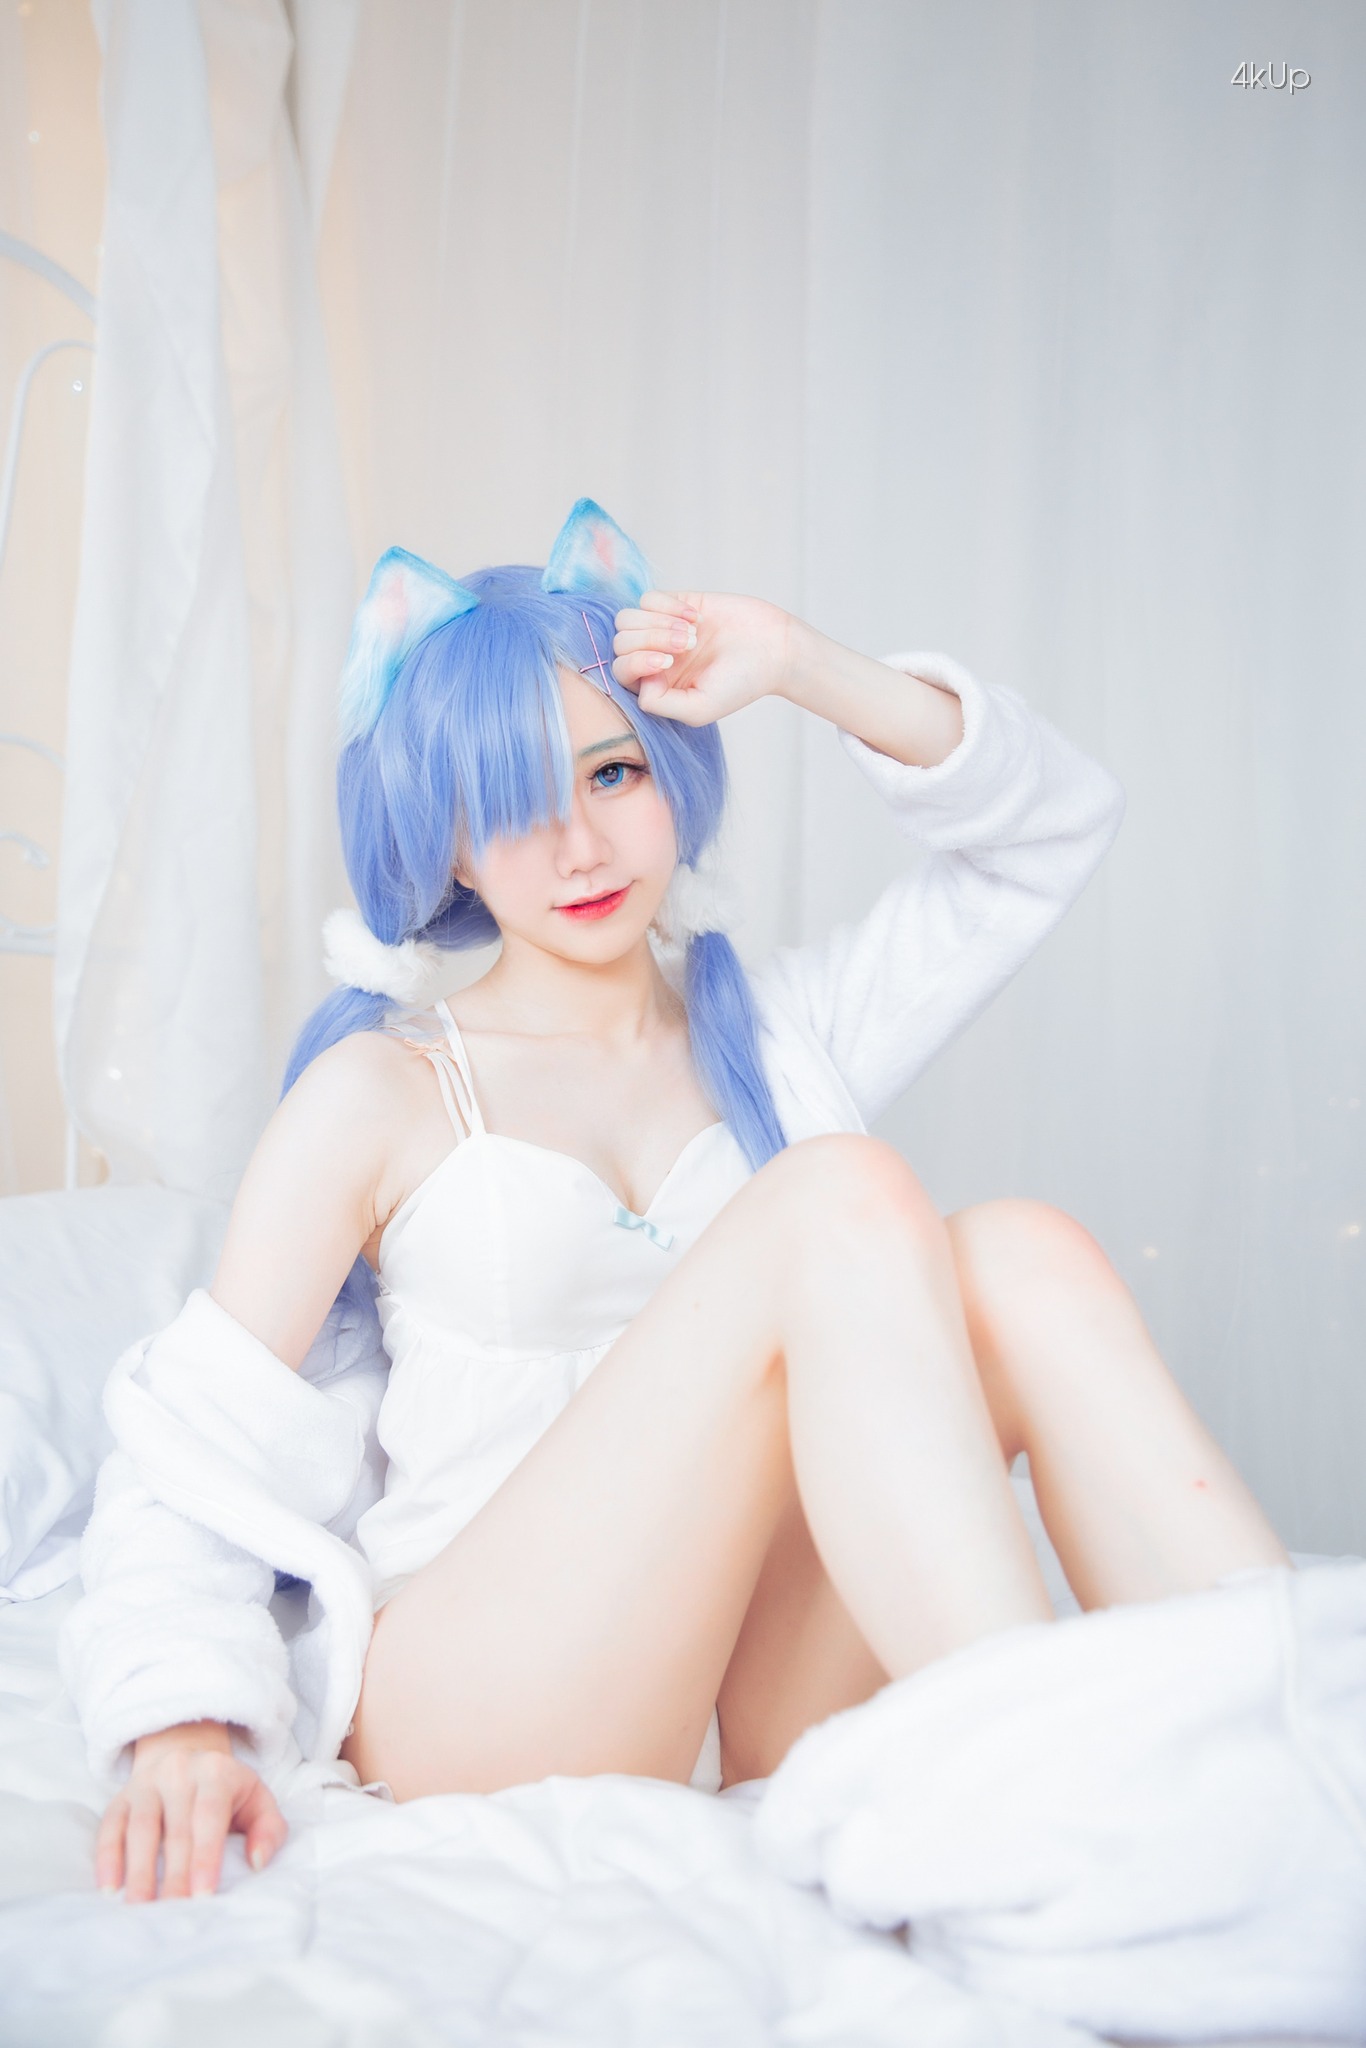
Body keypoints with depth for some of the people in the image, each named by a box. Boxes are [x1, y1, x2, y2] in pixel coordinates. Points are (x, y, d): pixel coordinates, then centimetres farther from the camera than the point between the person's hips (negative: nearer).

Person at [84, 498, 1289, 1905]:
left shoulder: (772, 1035, 16)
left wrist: (803, 668, 2)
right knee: (842, 1200, -26)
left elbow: (1056, 826, 14)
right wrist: (182, 1727, -16)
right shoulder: (380, 1092, 5)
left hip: (761, 1718, 4)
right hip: (482, 1722, -4)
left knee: (1021, 1257, -21)